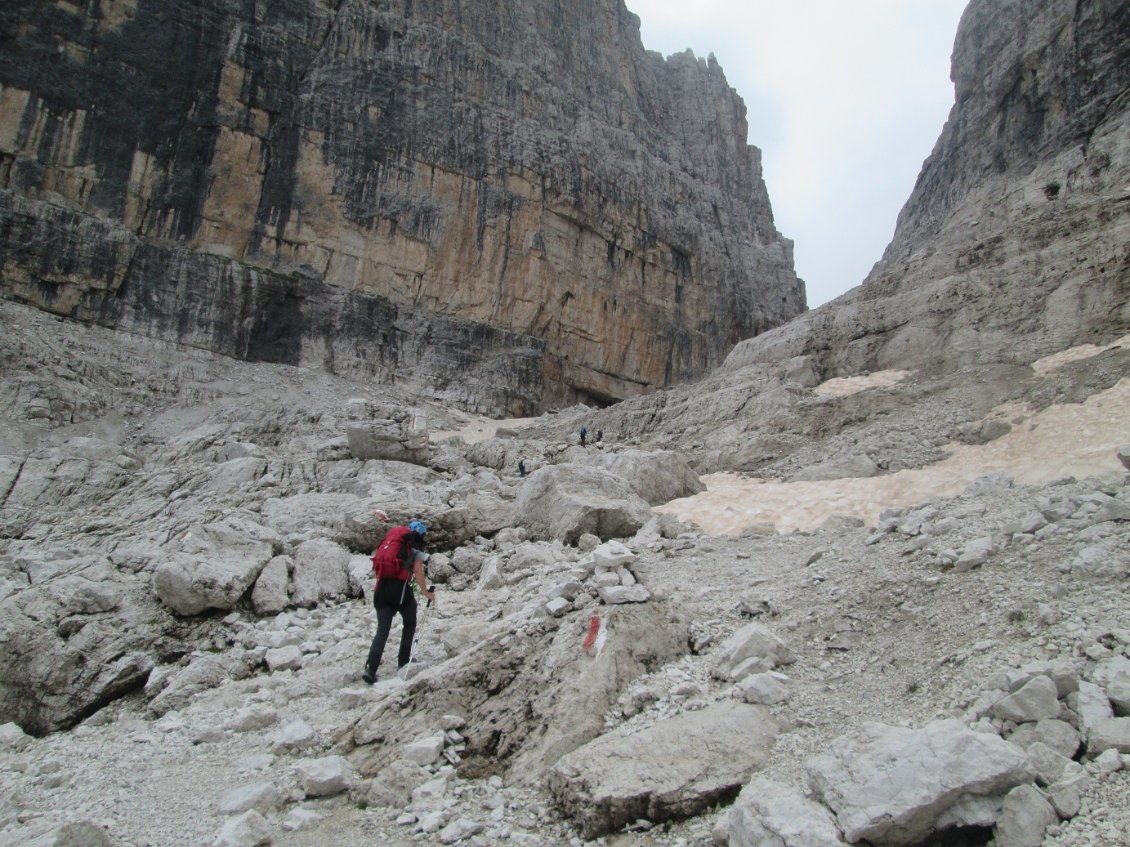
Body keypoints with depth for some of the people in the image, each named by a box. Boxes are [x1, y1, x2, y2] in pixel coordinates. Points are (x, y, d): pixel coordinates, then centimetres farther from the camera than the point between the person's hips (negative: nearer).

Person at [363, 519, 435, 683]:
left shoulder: (390, 538, 21)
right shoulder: (415, 545, 5)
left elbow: (378, 564, 22)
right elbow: (417, 569, -6)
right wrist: (426, 592, 2)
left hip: (381, 588, 4)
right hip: (400, 588, -4)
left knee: (382, 630, 4)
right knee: (409, 625, 20)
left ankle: (370, 668, -11)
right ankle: (403, 662, 20)